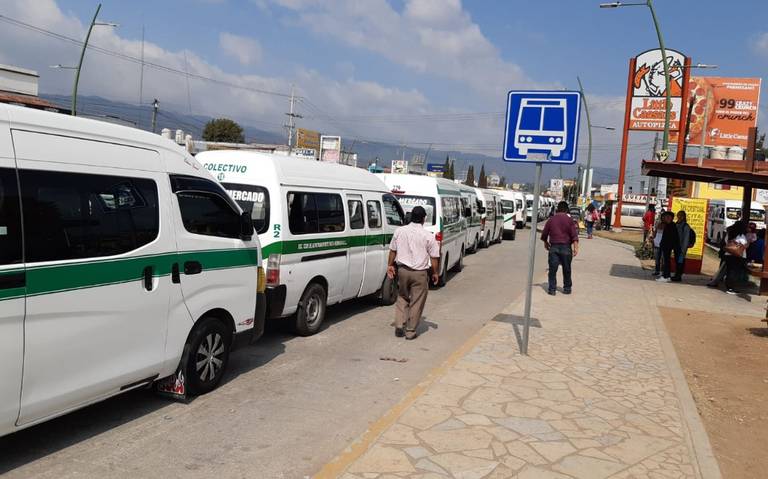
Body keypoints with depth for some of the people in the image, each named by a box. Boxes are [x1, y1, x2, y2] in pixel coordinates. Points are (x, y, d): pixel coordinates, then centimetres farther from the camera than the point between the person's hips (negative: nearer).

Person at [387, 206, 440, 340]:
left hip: (402, 270, 3)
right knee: (416, 302, 7)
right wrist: (435, 273, 8)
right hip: (420, 273, -3)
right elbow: (434, 257, -4)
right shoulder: (428, 236, -8)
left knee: (402, 298, 21)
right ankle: (411, 331, 12)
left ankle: (399, 326, 15)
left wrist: (390, 265, 20)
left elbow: (393, 250, 8)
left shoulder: (399, 231, 0)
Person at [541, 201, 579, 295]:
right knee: (566, 269, 11)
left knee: (553, 269, 4)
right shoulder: (569, 220, -2)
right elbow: (574, 235, -9)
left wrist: (546, 243, 29)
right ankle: (567, 288, 20)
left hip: (553, 247, 1)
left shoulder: (551, 220, 5)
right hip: (566, 247, -1)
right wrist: (576, 247, -7)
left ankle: (552, 289, 3)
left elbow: (544, 234, 13)